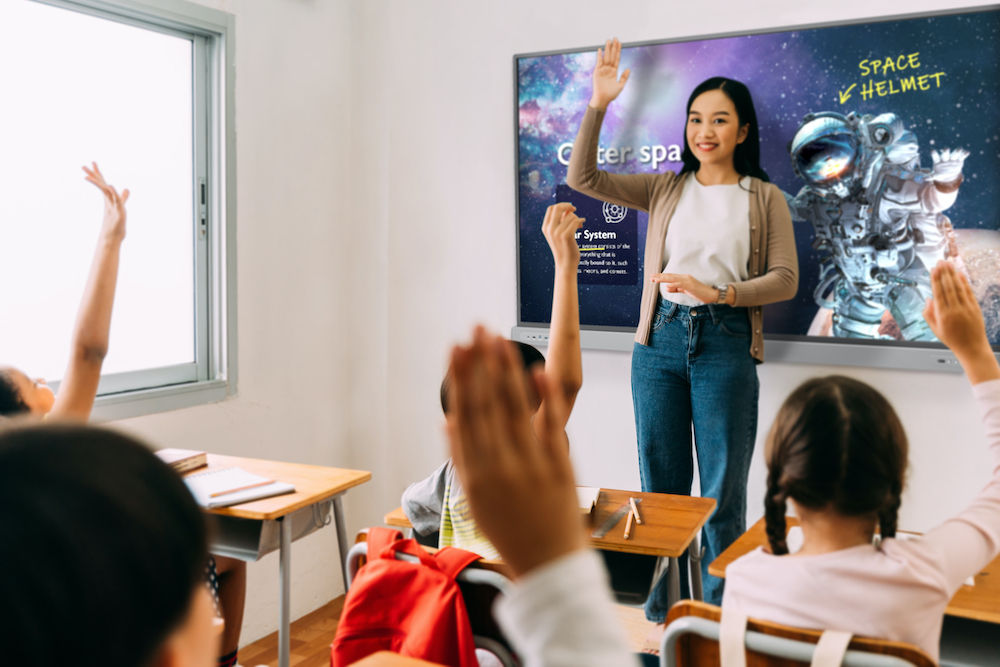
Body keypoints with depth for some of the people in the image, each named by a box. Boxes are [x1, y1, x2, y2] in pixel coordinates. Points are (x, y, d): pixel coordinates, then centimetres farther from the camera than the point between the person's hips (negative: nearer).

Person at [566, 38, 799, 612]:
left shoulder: (765, 198, 6)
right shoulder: (666, 189, 11)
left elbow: (785, 279, -1)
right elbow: (584, 177, 4)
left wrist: (718, 292, -16)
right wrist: (599, 104, -4)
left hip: (726, 344, -2)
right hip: (661, 339, 3)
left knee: (723, 494, 3)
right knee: (661, 486, 10)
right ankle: (662, 617, 24)